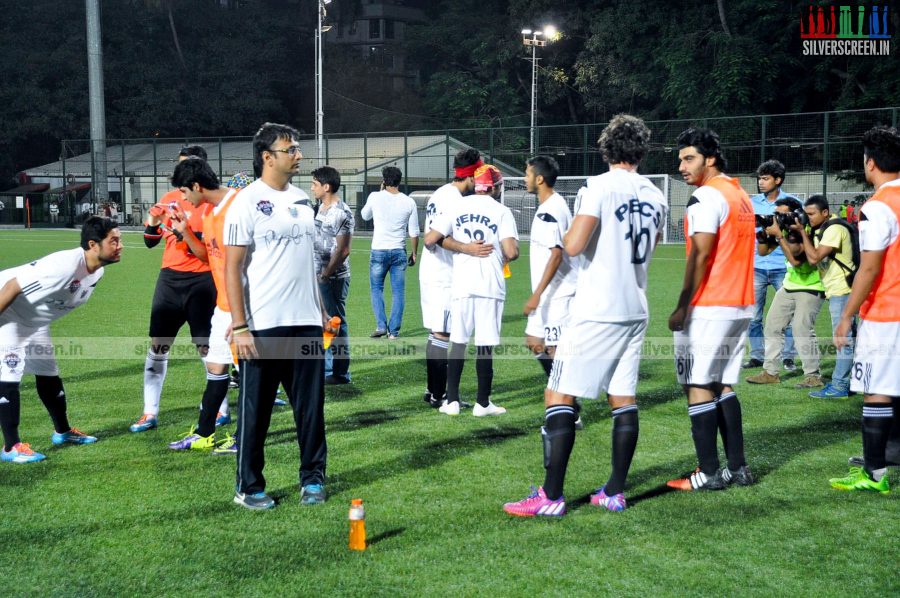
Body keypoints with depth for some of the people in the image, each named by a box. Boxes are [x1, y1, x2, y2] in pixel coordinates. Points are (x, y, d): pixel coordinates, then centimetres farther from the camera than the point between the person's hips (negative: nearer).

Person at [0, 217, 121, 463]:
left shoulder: (97, 272, -7)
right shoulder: (65, 265, -36)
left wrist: (41, 319, 17)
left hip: (35, 323, 9)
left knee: (48, 374, 16)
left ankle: (62, 431, 32)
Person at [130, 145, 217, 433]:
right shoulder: (169, 199, 9)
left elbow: (206, 253, -14)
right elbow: (150, 241, 15)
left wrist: (185, 231, -26)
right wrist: (152, 223, -5)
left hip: (200, 282, -5)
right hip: (169, 278, 5)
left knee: (207, 346, 1)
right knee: (157, 345, 4)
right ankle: (150, 413, 12)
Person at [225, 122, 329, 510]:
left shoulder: (301, 200, 12)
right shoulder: (247, 202, -8)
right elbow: (232, 267, -10)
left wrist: (321, 310, 16)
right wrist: (239, 326, -15)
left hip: (306, 323, 6)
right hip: (263, 327, -6)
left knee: (311, 405, 11)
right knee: (255, 409, 5)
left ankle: (312, 478, 25)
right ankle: (249, 486, 18)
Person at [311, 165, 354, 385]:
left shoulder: (341, 212, -16)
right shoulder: (321, 207, 12)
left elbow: (343, 250, -18)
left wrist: (326, 274, -15)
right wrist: (317, 274, 15)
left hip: (334, 278, -9)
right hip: (319, 276, 9)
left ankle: (340, 373, 9)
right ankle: (326, 369, 26)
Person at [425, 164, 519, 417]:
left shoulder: (455, 207, 6)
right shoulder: (501, 211, -1)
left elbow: (429, 240, -1)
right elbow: (511, 252, -12)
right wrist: (504, 258, 11)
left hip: (461, 284, 2)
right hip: (490, 285, -2)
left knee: (458, 342, 11)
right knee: (485, 345, 3)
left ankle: (452, 400, 13)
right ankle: (483, 403, 10)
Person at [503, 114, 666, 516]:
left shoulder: (599, 187, -11)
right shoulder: (655, 197, 10)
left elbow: (573, 246, -19)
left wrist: (571, 229, 1)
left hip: (596, 312, -7)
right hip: (635, 310, 7)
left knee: (559, 396, -3)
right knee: (623, 398, 10)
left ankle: (551, 497, -4)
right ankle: (615, 492, 15)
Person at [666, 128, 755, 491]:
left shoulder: (706, 197, -11)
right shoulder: (741, 196, 17)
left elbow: (699, 256, -18)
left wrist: (682, 307, -15)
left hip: (708, 308, -9)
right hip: (740, 307, 9)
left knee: (698, 387, -3)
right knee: (723, 386, 14)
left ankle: (709, 473, -1)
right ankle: (737, 468, 15)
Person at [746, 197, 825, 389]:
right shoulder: (783, 227, 1)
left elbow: (795, 258, -32)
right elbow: (762, 251, 6)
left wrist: (778, 235, -29)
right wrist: (762, 233, -11)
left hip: (811, 287, -8)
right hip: (789, 285, 8)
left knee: (801, 329, -17)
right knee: (772, 326, 7)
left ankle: (813, 376, -8)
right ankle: (770, 372, 14)